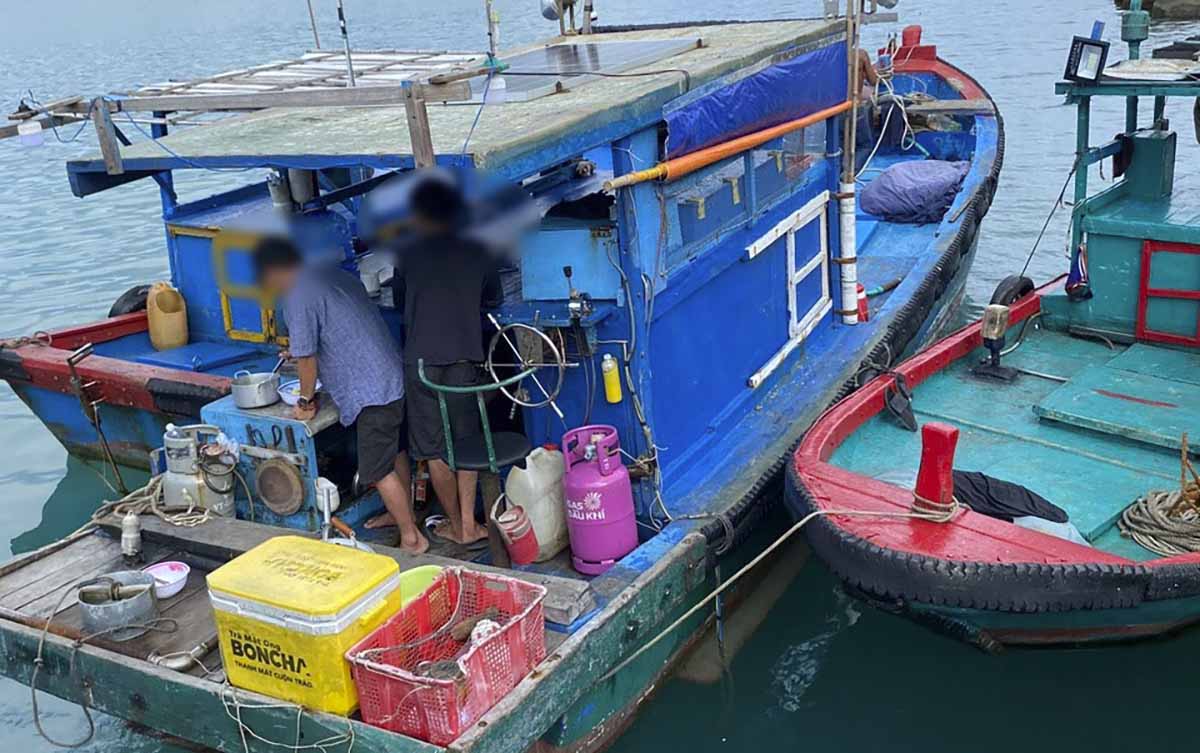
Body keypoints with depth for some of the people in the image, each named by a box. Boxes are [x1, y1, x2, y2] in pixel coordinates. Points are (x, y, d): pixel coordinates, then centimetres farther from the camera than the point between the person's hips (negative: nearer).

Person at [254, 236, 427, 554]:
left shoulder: (297, 296, -13)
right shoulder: (336, 276, 13)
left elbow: (306, 357, -12)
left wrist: (306, 401, 4)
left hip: (371, 390, -9)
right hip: (394, 377, 9)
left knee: (379, 470, 0)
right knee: (395, 453, 22)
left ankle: (411, 538, 7)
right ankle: (403, 516, 37)